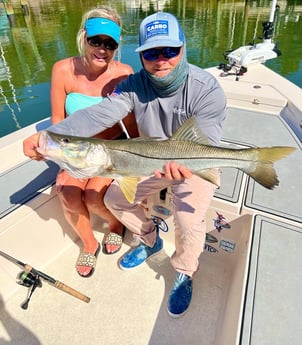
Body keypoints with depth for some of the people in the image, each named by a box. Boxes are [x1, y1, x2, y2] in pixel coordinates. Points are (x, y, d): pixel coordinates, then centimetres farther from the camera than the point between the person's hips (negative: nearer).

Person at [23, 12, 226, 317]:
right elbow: (99, 114, -26)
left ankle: (184, 274, 12)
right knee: (115, 198, 1)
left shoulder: (206, 88, -22)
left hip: (196, 166, -4)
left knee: (189, 221, -24)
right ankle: (150, 241, 28)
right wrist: (50, 135, -42)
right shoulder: (135, 85, -12)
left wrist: (182, 161, -53)